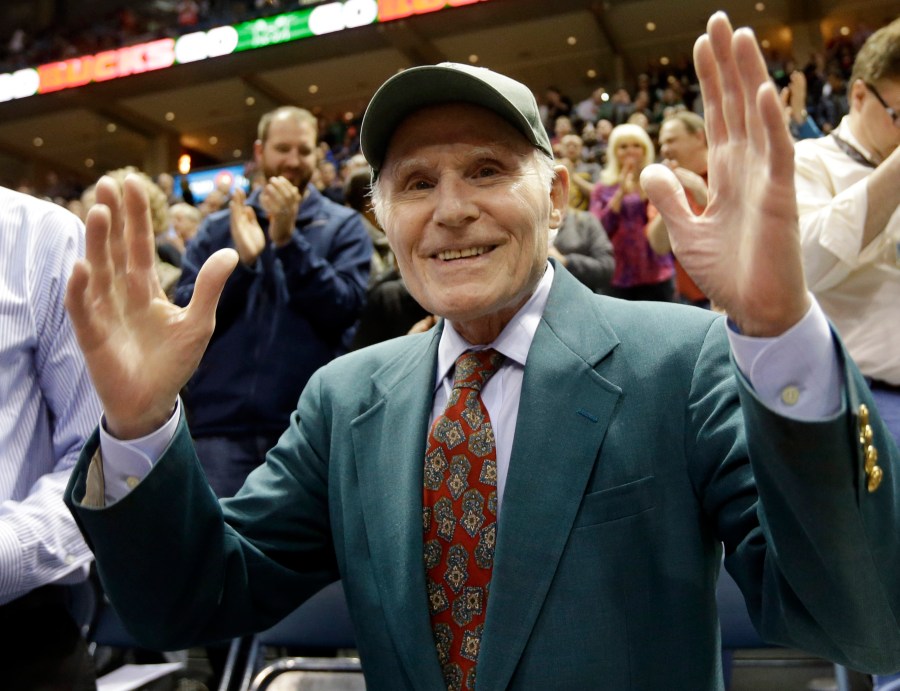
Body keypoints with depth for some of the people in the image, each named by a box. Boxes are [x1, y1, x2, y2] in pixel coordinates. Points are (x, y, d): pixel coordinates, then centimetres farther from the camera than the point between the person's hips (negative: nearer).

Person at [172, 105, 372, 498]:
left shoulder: (343, 226, 5)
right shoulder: (217, 228, 12)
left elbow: (344, 309, -9)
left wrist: (288, 240, -15)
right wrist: (242, 260, -12)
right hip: (222, 422, 2)